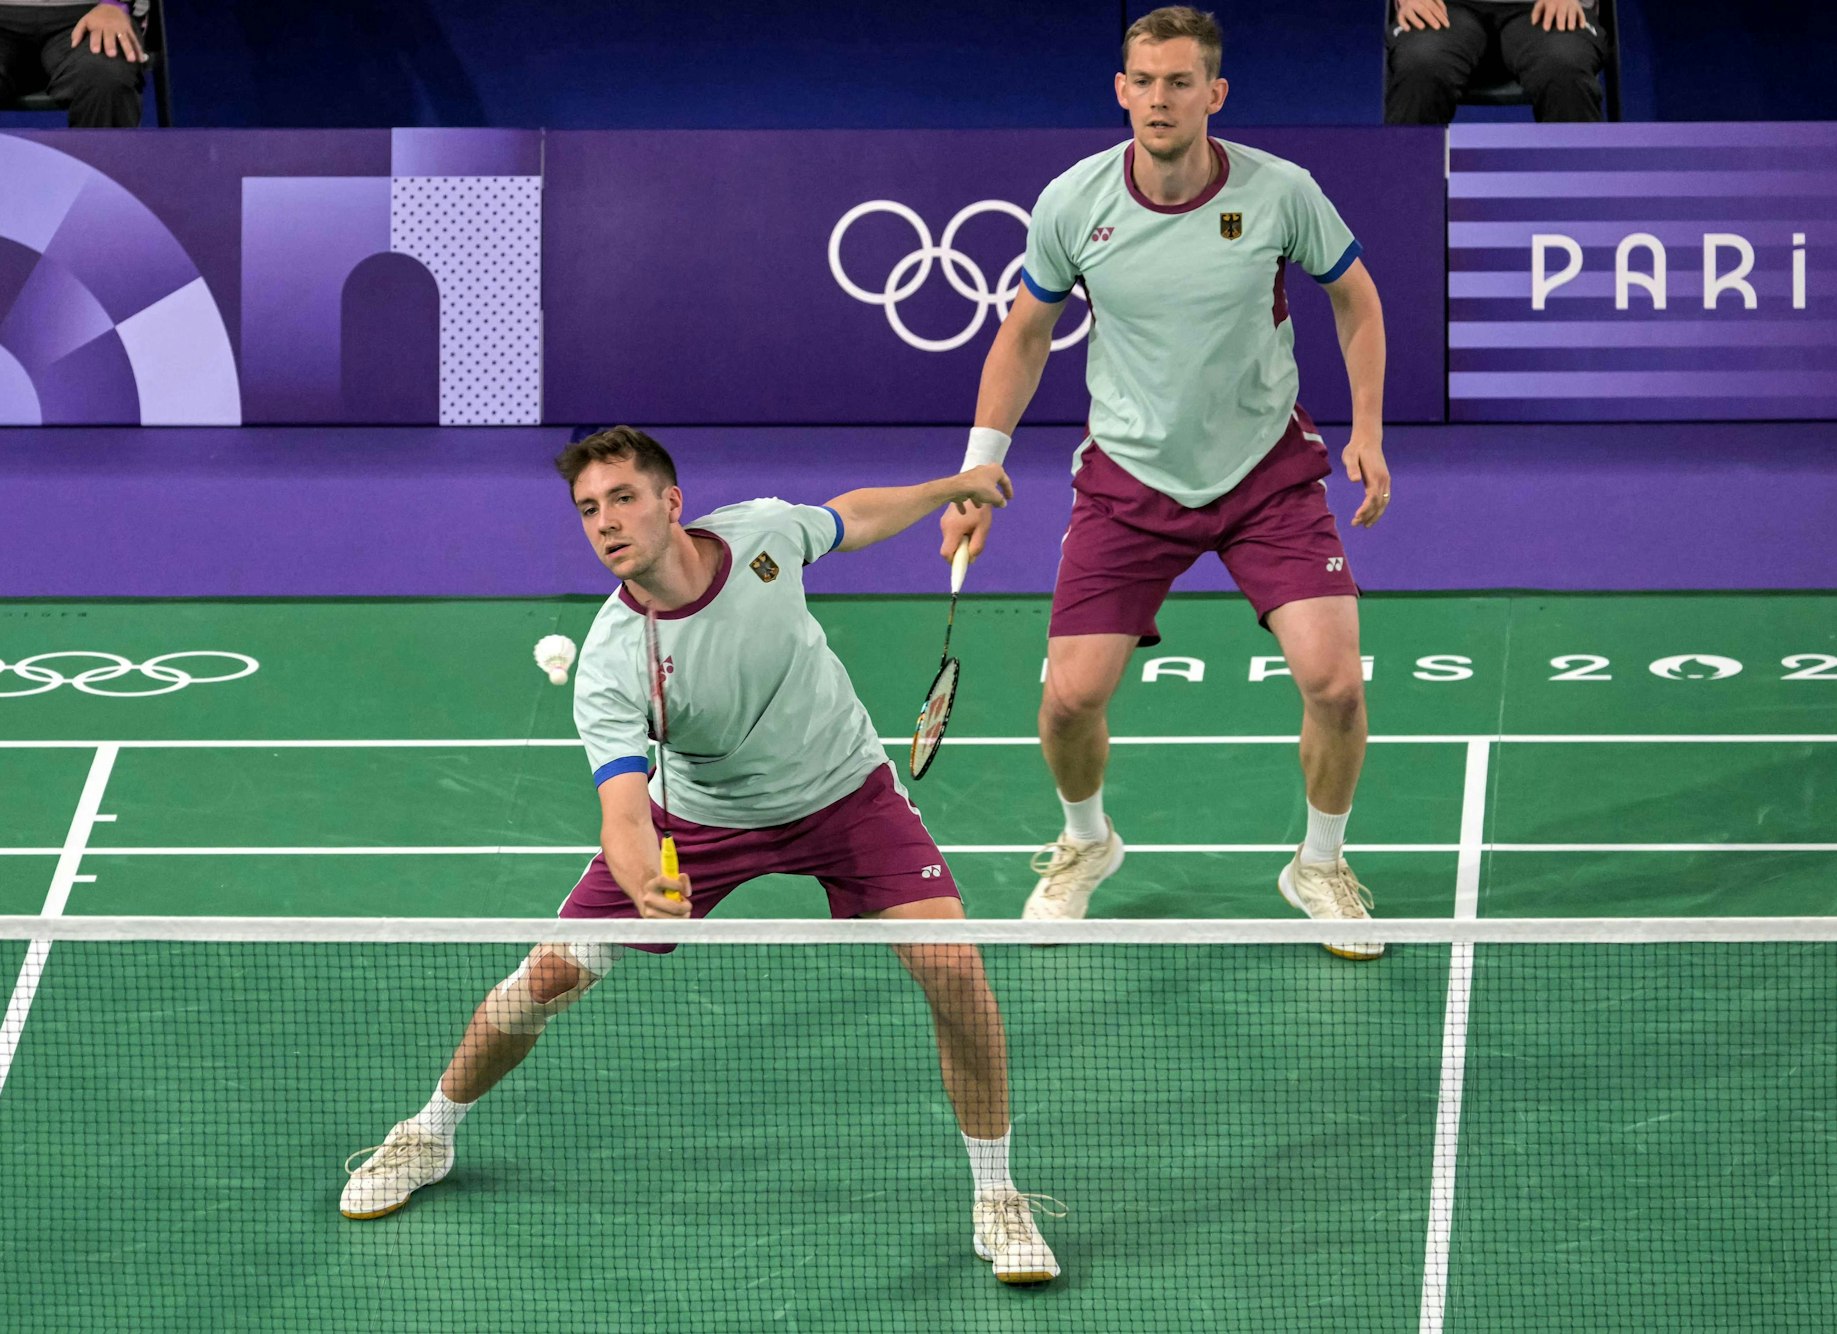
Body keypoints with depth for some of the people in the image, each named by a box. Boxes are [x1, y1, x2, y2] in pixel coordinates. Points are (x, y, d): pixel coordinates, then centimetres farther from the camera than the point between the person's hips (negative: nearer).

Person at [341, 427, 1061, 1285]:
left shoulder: (760, 530, -21)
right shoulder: (609, 669, -29)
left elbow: (852, 517, 3)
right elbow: (624, 813, -38)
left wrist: (954, 487, 17)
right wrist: (648, 891, -60)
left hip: (844, 788, 1)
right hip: (703, 819, -1)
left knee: (952, 967, -18)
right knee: (551, 974, -7)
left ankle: (996, 1199, 1)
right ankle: (429, 1135, 23)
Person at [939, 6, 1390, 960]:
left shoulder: (1280, 192, -14)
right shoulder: (1071, 203, -12)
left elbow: (1355, 298, 4)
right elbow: (1025, 333, 5)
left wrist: (1368, 430, -5)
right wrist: (979, 471, 2)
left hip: (1267, 467, -1)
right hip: (1130, 477, 1)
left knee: (1334, 681, -15)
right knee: (1071, 697, -6)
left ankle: (1320, 865, 14)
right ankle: (1085, 842, 29)